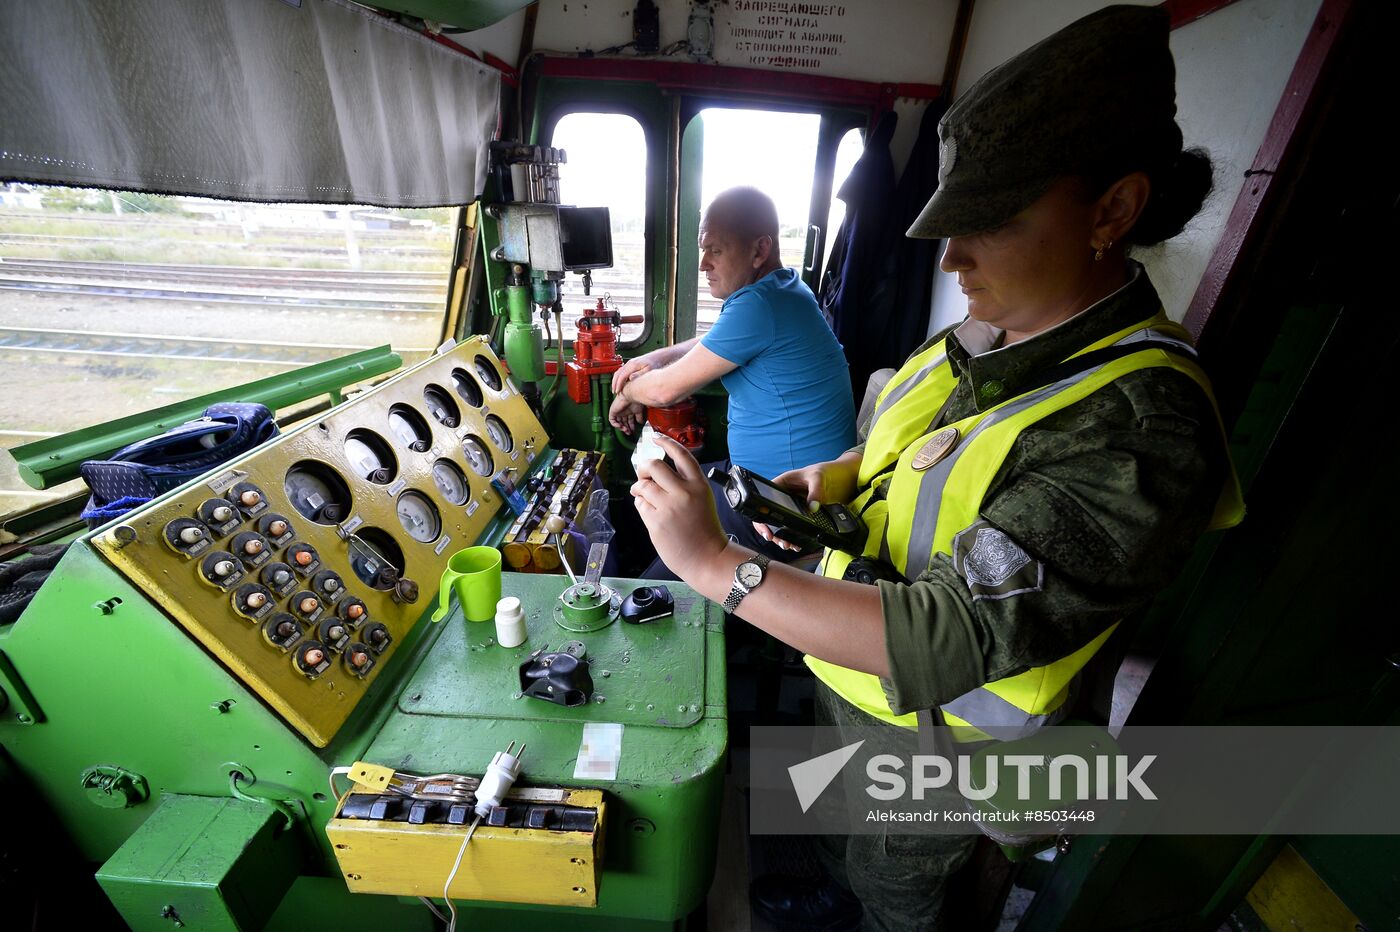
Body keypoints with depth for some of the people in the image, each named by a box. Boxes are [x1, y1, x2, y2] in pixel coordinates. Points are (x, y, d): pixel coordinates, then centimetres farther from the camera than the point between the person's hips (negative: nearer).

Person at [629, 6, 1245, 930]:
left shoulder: (1139, 428, -34)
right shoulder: (993, 336, -7)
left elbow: (948, 640, -39)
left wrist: (716, 562, -39)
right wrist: (838, 474, -11)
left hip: (933, 730, -7)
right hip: (852, 675, 8)